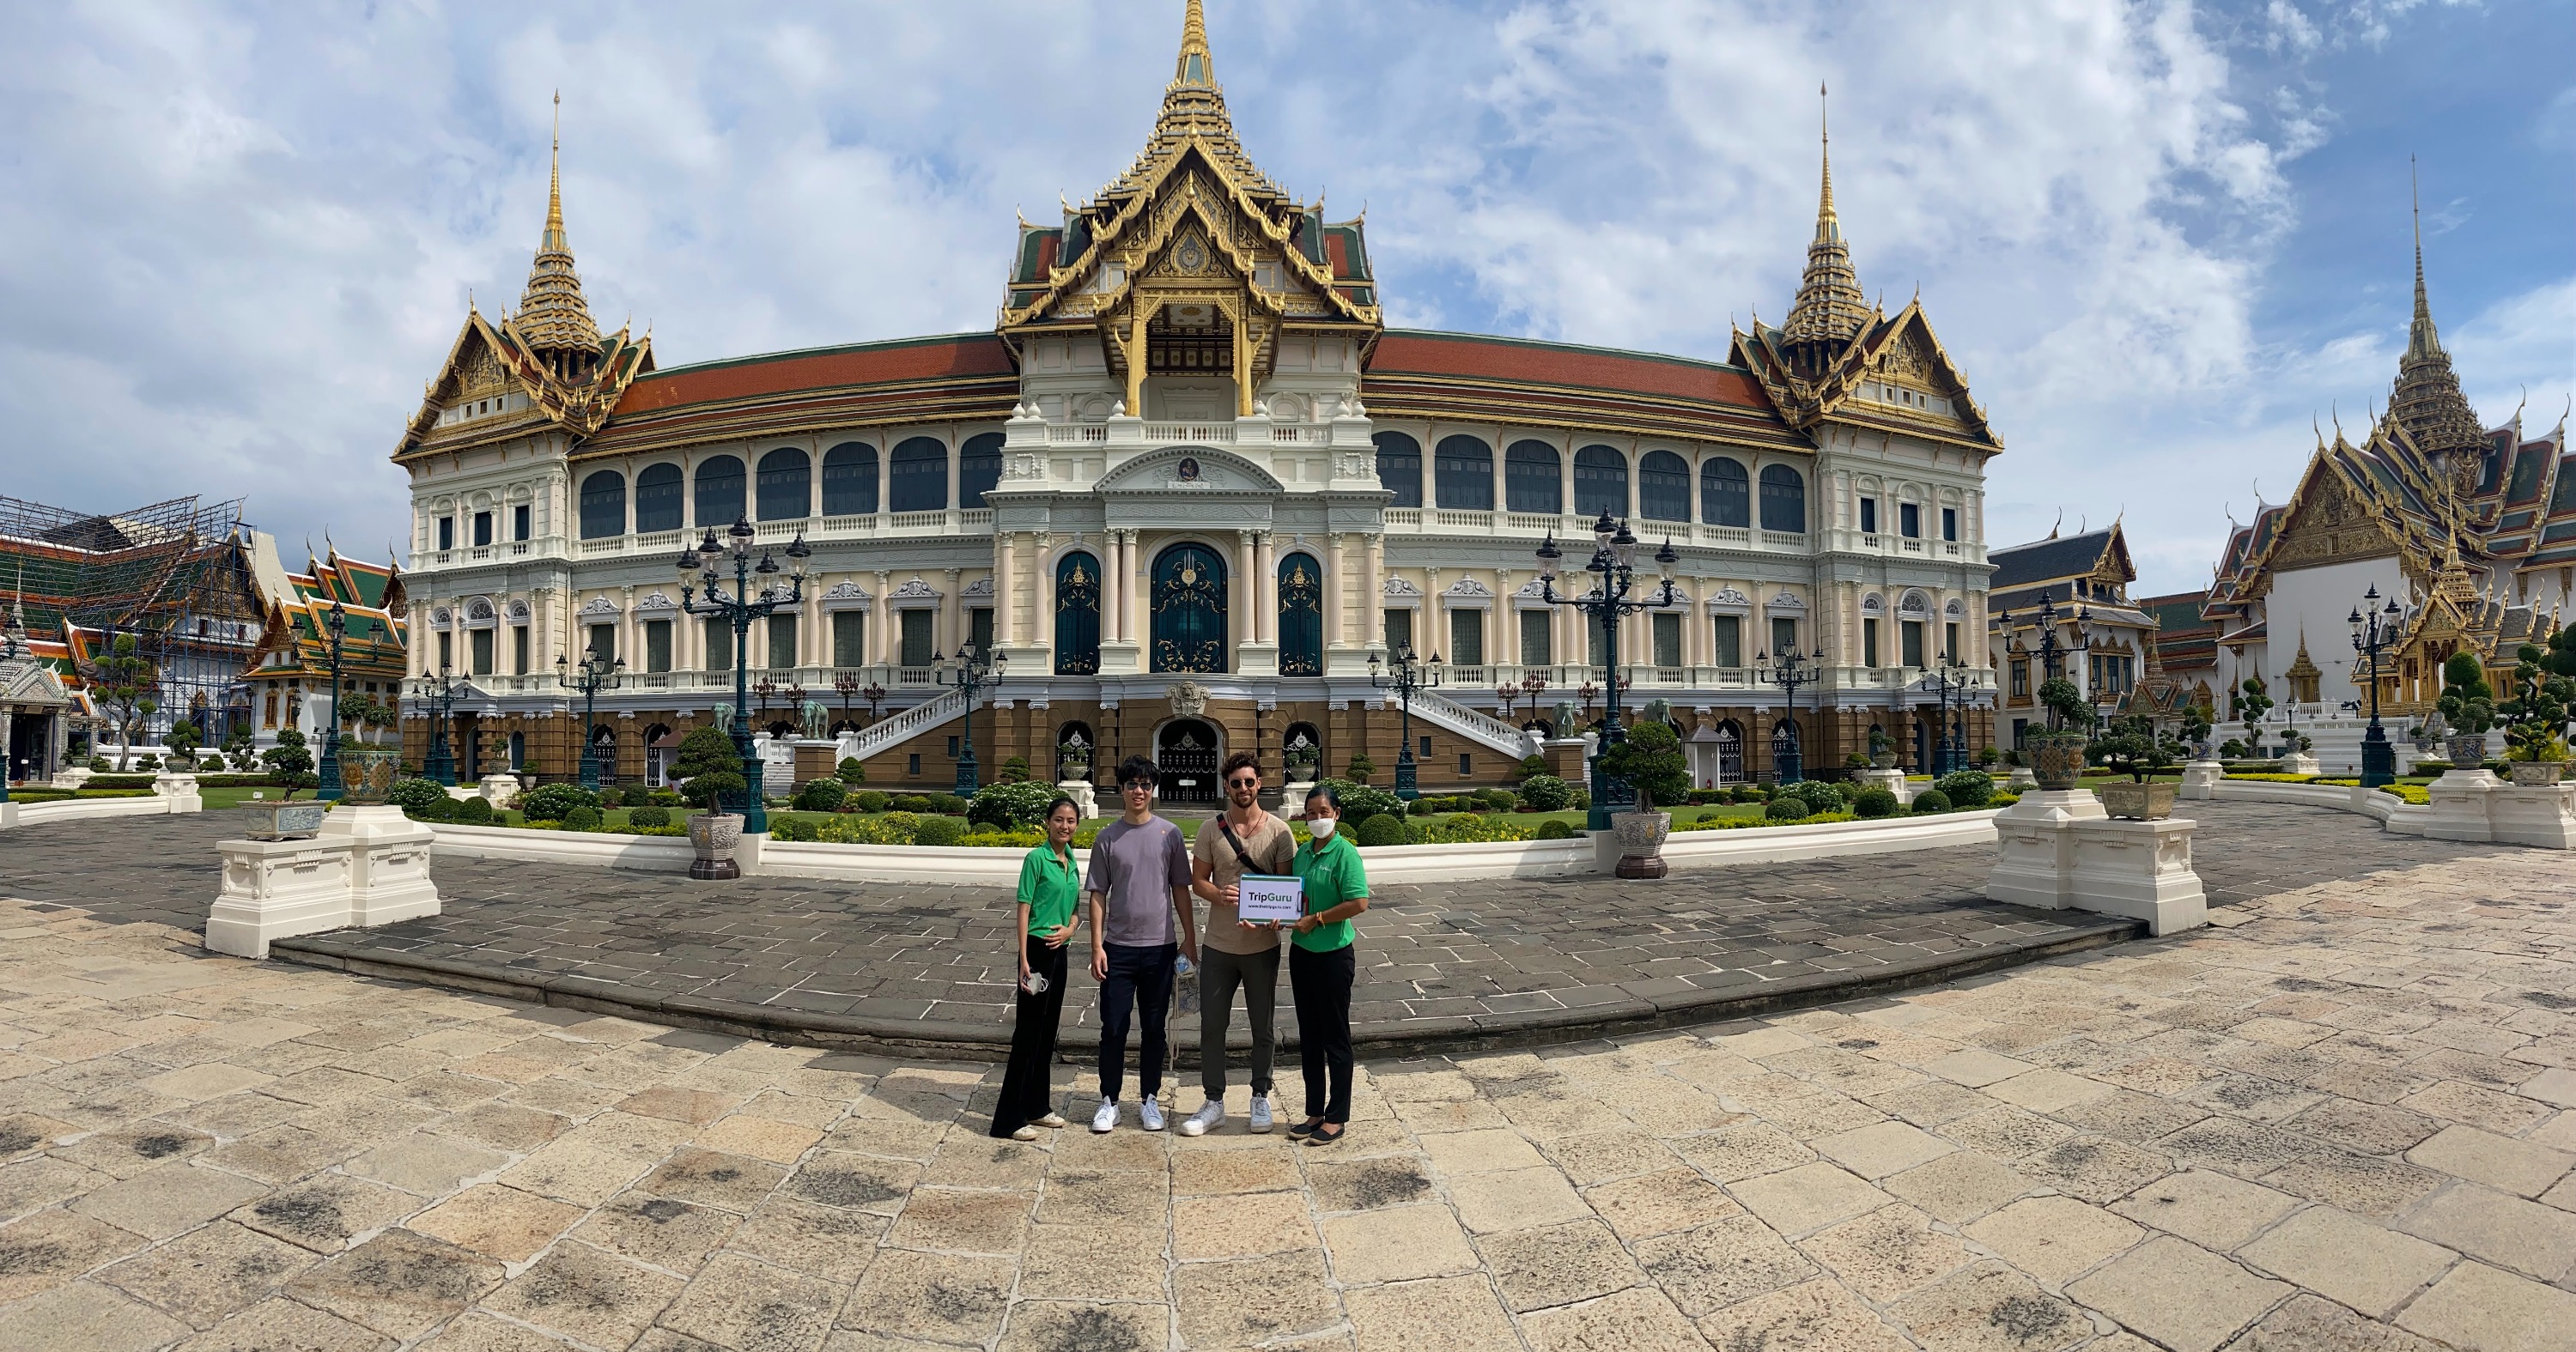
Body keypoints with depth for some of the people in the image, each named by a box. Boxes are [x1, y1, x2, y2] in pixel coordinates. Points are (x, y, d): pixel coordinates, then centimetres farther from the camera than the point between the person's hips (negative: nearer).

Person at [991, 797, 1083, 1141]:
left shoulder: (1071, 860, 10)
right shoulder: (1037, 859, -11)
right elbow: (1024, 910, -12)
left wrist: (1070, 928, -4)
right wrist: (1024, 960, -16)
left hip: (1059, 951, 8)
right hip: (1037, 949, -7)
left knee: (1048, 1031, 14)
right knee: (1029, 1032, -4)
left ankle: (1036, 1106, 27)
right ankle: (1009, 1119, 4)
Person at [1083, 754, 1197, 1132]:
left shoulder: (1170, 834, 1)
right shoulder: (1107, 838, 1)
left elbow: (1181, 890, 5)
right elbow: (1097, 895, 2)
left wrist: (1190, 939, 2)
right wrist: (1097, 946, -4)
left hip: (1160, 946, 0)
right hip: (1118, 946, 0)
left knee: (1155, 1029, 10)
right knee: (1113, 1028, 5)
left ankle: (1150, 1100, 23)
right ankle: (1109, 1101, 20)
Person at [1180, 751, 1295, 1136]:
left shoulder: (1279, 830, -5)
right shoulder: (1211, 829, -1)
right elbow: (1197, 880, 2)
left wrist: (1275, 916, -22)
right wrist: (1218, 894, -19)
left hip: (1263, 946, -1)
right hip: (1218, 945, 1)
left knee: (1263, 1027, 12)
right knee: (1211, 1025, 8)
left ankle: (1260, 1097, 30)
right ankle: (1214, 1102, 23)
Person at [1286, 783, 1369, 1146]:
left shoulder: (1344, 852, -14)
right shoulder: (1303, 852, 6)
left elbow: (1359, 903, -23)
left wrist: (1316, 919, -18)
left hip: (1333, 955, -7)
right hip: (1301, 951, 7)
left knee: (1335, 1037, 5)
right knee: (1309, 1035, 15)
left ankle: (1338, 1118, 18)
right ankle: (1315, 1112, 28)